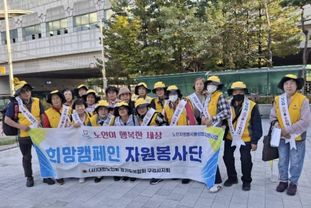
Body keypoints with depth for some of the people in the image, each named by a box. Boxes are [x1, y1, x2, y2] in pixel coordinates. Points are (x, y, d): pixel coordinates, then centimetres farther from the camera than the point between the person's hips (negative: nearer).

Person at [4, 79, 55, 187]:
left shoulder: (37, 101, -2)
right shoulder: (14, 104, -8)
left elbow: (43, 115, 7)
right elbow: (7, 120, -8)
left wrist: (40, 122, -11)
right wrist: (21, 126, -19)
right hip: (24, 135, -1)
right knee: (27, 157, 13)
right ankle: (29, 177, 30)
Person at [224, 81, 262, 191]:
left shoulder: (252, 106, -13)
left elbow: (256, 125, -9)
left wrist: (254, 141, -10)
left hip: (245, 138, -4)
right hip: (230, 137, 4)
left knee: (246, 160, 0)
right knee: (227, 157, 10)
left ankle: (246, 181, 24)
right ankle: (232, 178, 32)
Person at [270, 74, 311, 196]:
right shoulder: (278, 100, -3)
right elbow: (273, 117, 4)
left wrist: (288, 130, -21)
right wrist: (279, 128, -10)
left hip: (297, 137, -3)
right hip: (282, 137, 3)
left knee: (295, 163, 11)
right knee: (282, 161, 15)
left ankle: (293, 183, 30)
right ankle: (283, 180, 34)